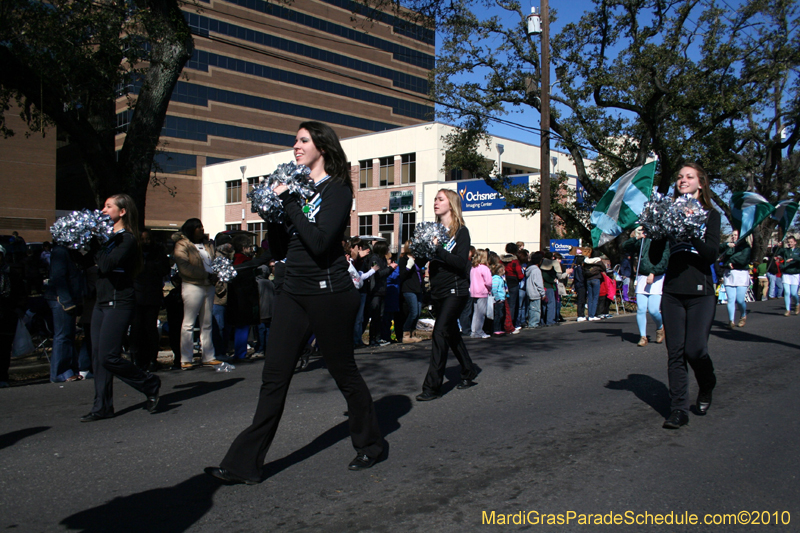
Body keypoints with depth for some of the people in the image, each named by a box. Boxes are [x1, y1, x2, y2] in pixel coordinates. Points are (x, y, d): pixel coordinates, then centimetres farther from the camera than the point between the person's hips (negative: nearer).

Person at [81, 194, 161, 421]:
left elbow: (108, 265, -24)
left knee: (109, 356, -10)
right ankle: (103, 407, 14)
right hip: (102, 302, 9)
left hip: (119, 303, -9)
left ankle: (150, 384, 9)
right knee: (98, 357, 7)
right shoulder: (108, 237, 16)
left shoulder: (127, 239, -10)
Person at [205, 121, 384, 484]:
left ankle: (371, 444, 28)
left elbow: (319, 242, -22)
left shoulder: (337, 190, -7)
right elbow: (278, 250, 12)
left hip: (329, 293, -6)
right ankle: (245, 464, 8)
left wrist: (289, 203, -17)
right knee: (274, 376, 3)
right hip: (293, 291, 6)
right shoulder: (295, 188, 13)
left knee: (344, 372, 7)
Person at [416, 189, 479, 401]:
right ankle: (468, 373, 34)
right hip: (437, 291, 7)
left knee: (440, 333, -14)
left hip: (455, 291, -7)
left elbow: (461, 262, -18)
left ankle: (432, 387, -11)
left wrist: (438, 248, -26)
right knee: (452, 334, 16)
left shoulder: (461, 231, -6)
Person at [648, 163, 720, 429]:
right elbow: (654, 258, 4)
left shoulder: (710, 215, 5)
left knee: (695, 349, -9)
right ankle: (678, 410, 8)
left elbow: (711, 254, -8)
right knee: (675, 353, 1)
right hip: (672, 292, 2)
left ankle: (707, 387, 23)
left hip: (700, 292, -2)